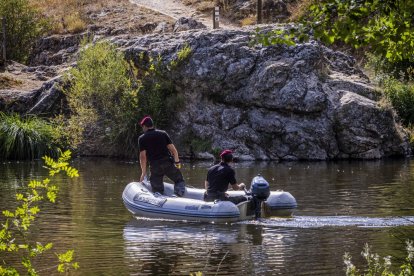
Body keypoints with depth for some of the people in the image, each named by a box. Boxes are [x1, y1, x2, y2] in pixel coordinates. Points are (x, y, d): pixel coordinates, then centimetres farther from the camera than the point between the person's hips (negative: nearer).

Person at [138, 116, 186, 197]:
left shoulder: (142, 138, 2)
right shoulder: (163, 133, 8)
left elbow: (143, 157, -4)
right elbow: (173, 150, 2)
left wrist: (143, 172, 1)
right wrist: (177, 161, 13)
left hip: (155, 167, -1)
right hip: (168, 163, 1)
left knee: (157, 190, 7)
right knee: (180, 181, 15)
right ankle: (178, 196, -6)